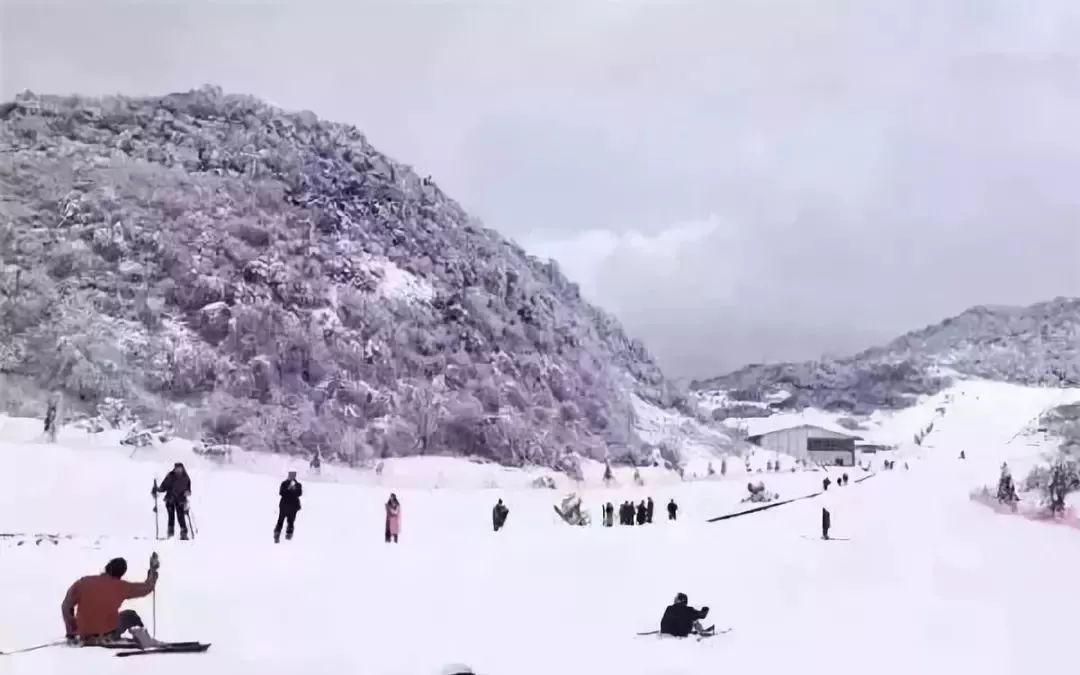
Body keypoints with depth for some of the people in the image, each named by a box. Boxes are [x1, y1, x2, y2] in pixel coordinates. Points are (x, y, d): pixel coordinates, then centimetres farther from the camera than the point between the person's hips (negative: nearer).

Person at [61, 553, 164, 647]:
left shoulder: (83, 582, -5)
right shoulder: (121, 587, -8)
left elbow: (66, 606, -1)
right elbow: (147, 588, 4)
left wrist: (70, 634, 8)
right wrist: (153, 570, 21)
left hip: (84, 636, 2)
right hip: (108, 635, -2)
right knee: (130, 615, 24)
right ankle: (143, 639, 11)